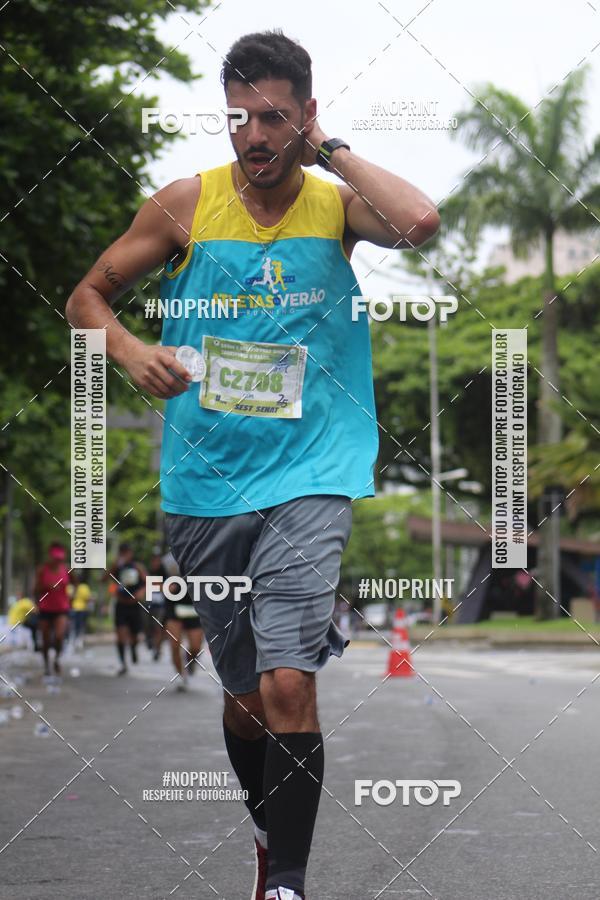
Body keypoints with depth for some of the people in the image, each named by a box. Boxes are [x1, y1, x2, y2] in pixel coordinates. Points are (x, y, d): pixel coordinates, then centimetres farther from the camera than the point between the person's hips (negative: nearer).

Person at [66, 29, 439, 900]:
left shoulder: (335, 203, 0)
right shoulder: (187, 203, 2)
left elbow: (420, 223, -22)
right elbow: (88, 293, 10)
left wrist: (329, 150, -11)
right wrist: (128, 349, -10)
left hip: (308, 478, -2)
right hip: (203, 484, 2)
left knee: (288, 686, -17)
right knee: (243, 691, 14)